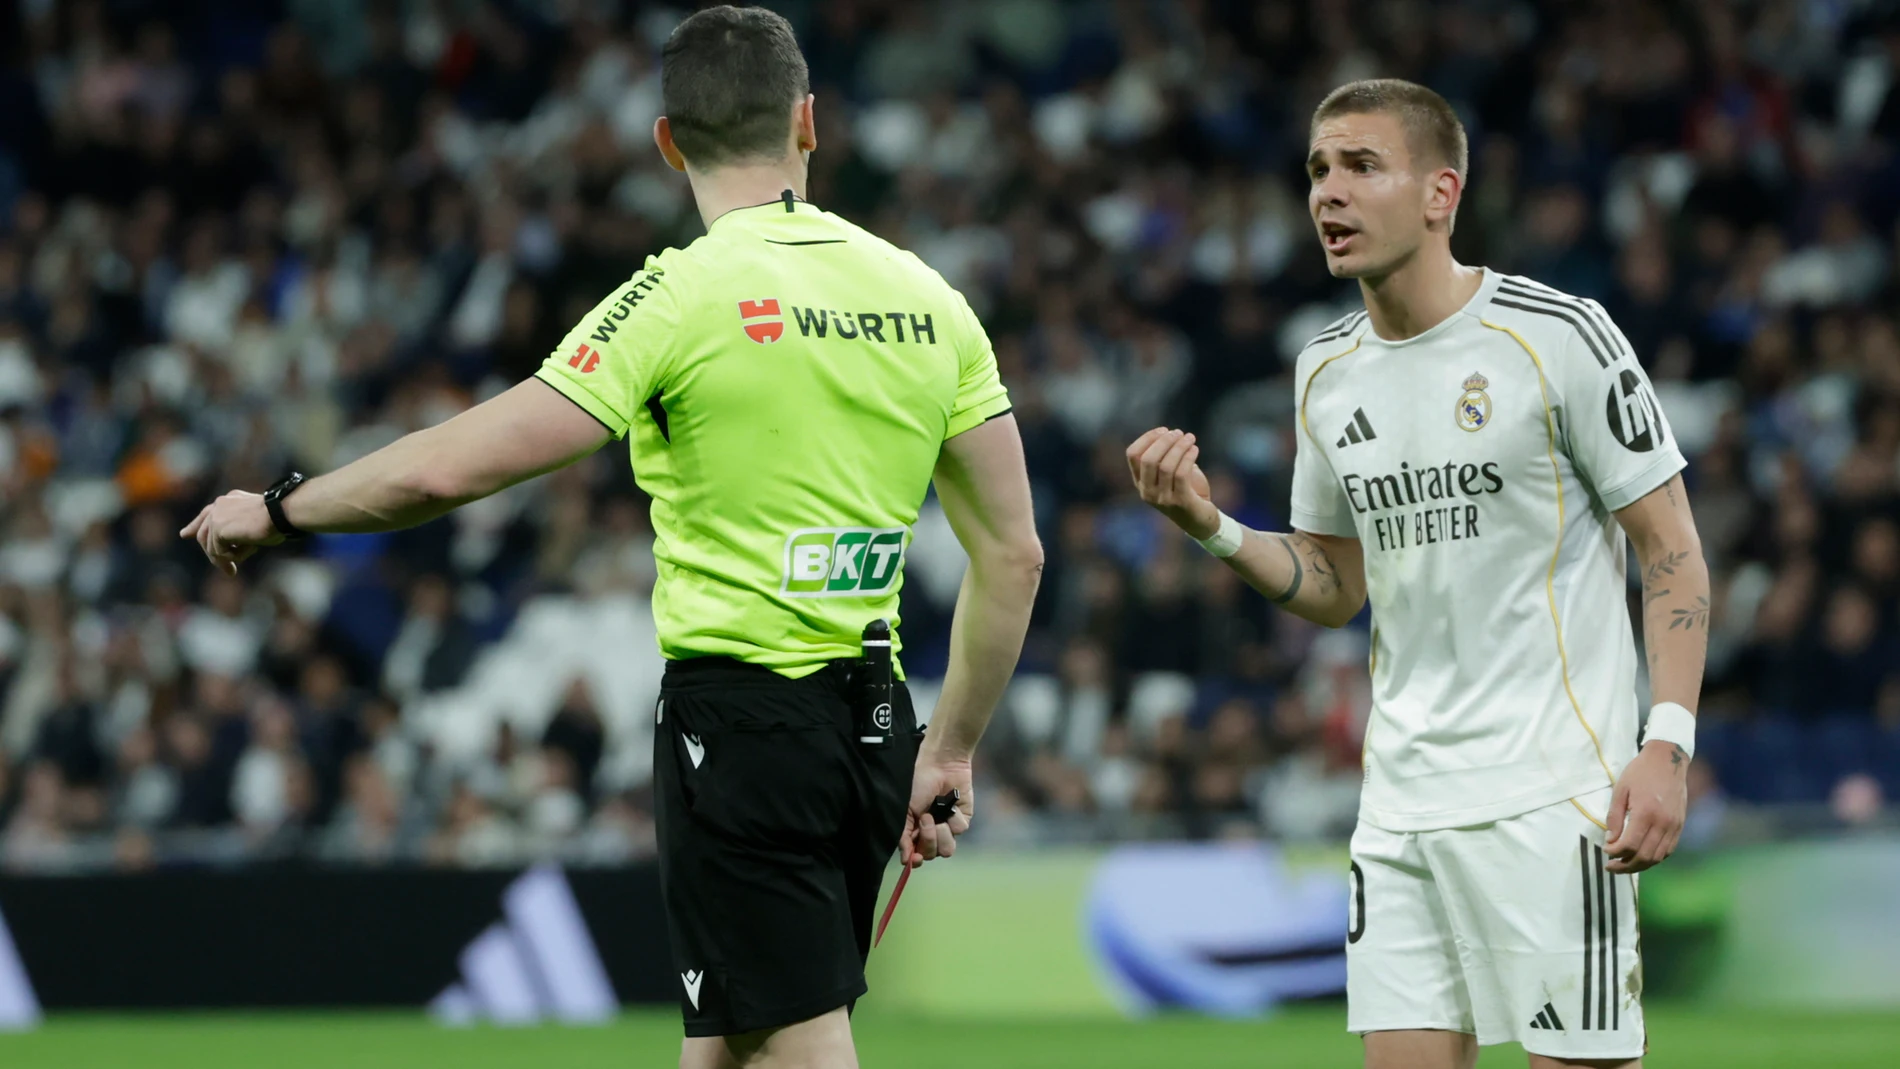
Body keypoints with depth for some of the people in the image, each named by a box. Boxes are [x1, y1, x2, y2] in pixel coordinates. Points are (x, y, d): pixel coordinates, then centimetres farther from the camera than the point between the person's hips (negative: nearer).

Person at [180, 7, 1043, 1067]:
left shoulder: (686, 295, -11)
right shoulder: (929, 299, 6)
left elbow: (456, 465, -13)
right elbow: (1014, 554, 7)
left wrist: (277, 509, 2)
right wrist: (950, 750, 17)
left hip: (738, 711, -6)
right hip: (872, 727, 6)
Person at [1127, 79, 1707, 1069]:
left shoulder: (1560, 336, -8)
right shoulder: (1326, 373, 11)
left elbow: (1673, 552, -6)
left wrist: (1667, 744, -16)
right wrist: (1210, 525, 2)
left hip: (1551, 794, -6)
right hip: (1402, 801, 6)